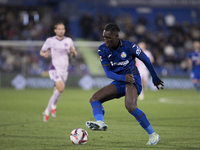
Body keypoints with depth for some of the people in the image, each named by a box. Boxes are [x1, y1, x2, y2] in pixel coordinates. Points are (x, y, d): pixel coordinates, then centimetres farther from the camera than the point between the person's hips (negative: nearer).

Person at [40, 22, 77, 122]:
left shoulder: (69, 41, 8)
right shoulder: (50, 40, 0)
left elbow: (74, 55, 13)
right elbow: (41, 52, 10)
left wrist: (73, 52, -11)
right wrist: (45, 54, -14)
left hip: (64, 70, 4)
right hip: (54, 68, -4)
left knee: (56, 92, 7)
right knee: (61, 88, -26)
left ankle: (47, 112, 22)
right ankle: (53, 106, -4)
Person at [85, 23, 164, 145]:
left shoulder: (129, 47, -13)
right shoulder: (103, 50, -2)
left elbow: (146, 60, 1)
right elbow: (108, 72, -2)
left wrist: (155, 78, 11)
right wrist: (123, 78, -21)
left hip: (133, 79, -6)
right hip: (118, 81, 6)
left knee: (130, 107, -31)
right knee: (94, 99, -11)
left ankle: (153, 135, -20)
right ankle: (101, 123, -38)